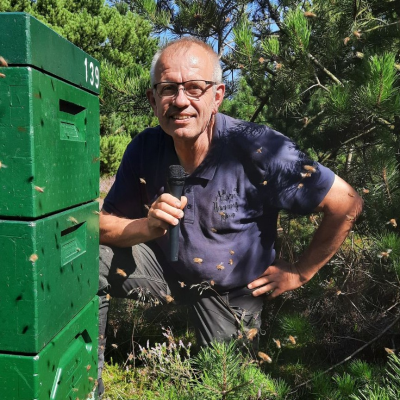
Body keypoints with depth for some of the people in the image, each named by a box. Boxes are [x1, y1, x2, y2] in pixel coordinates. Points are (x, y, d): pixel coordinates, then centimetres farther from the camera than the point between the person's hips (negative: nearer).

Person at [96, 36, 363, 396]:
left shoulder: (258, 149, -28)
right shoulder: (144, 149, -15)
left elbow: (346, 204, -21)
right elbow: (104, 225, -10)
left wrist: (300, 272, -12)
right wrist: (148, 227, -33)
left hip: (232, 290, -1)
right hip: (166, 268, 2)